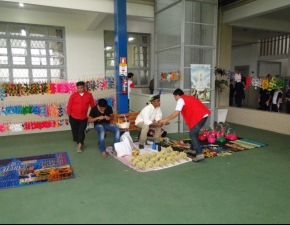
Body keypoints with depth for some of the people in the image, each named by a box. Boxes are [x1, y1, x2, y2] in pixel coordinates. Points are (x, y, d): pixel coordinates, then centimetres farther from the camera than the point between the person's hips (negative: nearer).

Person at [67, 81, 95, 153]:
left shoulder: (89, 95, -4)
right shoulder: (73, 95, -6)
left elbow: (92, 105, 4)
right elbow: (69, 105, -2)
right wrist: (69, 114, 1)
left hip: (83, 117, 0)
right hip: (73, 117, 1)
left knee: (81, 131, 0)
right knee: (75, 131, 11)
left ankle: (79, 145, 5)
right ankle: (79, 143, 31)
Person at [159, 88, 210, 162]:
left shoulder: (181, 100, 0)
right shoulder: (189, 98, 26)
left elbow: (176, 113, -9)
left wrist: (166, 120, -2)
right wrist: (188, 121, 30)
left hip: (200, 116, -9)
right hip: (204, 114, 9)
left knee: (192, 134, -7)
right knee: (194, 133, 22)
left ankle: (199, 154, -14)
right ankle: (193, 149, 32)